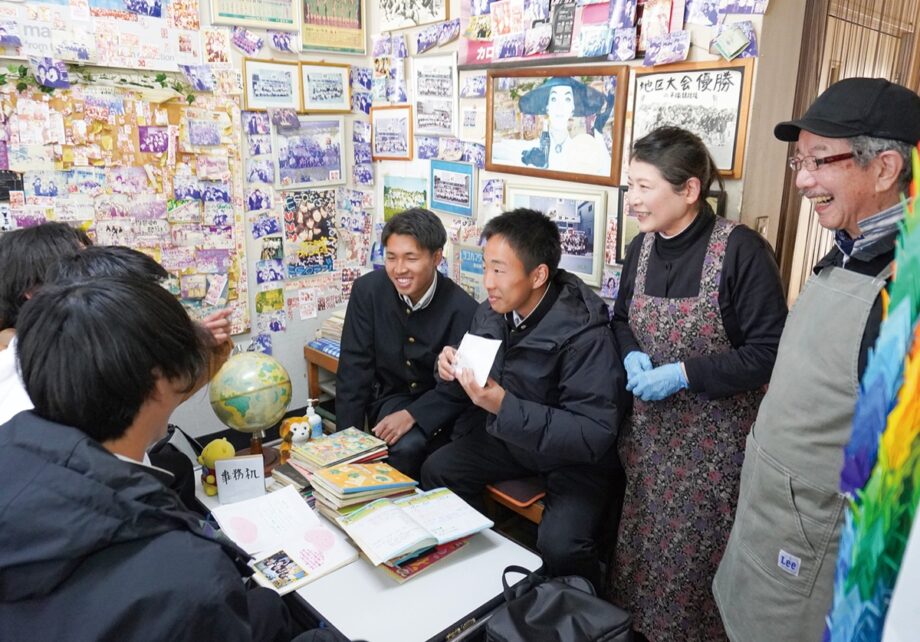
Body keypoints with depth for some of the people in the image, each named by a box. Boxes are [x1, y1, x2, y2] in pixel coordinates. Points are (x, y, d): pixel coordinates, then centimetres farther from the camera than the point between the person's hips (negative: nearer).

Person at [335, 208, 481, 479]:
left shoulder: (462, 309, -19)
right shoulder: (367, 290, -11)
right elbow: (354, 367, -7)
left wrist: (412, 414, -25)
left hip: (442, 404, -1)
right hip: (390, 395, 2)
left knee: (407, 447, -28)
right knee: (402, 447, -28)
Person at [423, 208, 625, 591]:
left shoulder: (583, 333, -28)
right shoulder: (491, 313, -8)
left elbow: (595, 435, -32)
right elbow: (469, 395, 6)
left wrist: (504, 406, -37)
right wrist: (453, 375, -18)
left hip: (578, 457, -6)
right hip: (512, 436, 7)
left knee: (559, 546, -26)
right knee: (436, 471, -2)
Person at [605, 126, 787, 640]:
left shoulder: (741, 250, -18)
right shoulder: (641, 248, 3)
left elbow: (769, 351, -18)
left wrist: (683, 374, -23)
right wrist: (633, 357, -7)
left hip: (714, 438, -6)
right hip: (650, 428, 6)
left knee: (694, 555, 8)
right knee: (638, 544, 17)